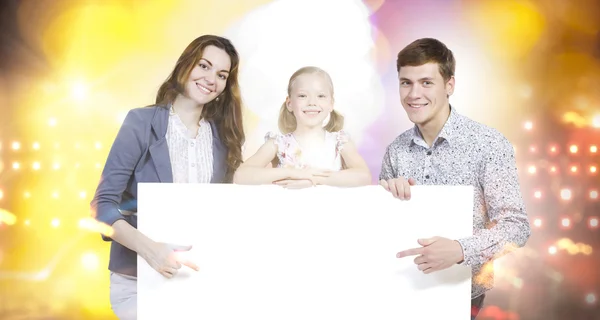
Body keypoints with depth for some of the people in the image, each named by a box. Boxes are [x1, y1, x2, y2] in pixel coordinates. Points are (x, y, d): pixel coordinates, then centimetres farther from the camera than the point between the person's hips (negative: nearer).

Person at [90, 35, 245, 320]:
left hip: (202, 276, 4)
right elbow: (104, 203, -12)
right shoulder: (141, 122, -7)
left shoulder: (223, 135, 5)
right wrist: (148, 248, -28)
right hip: (138, 278, -3)